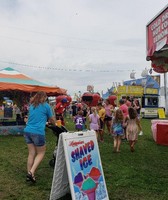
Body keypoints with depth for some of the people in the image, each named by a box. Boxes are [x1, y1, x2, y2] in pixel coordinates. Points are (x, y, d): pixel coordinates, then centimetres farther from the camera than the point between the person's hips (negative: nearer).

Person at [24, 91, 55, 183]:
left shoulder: (32, 105, 16)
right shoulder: (46, 106, 0)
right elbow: (52, 120, 11)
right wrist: (54, 123, 34)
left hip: (27, 131, 6)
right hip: (38, 132, -6)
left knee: (31, 153, 12)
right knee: (41, 153, 8)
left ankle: (29, 174, 13)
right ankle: (31, 172, -6)